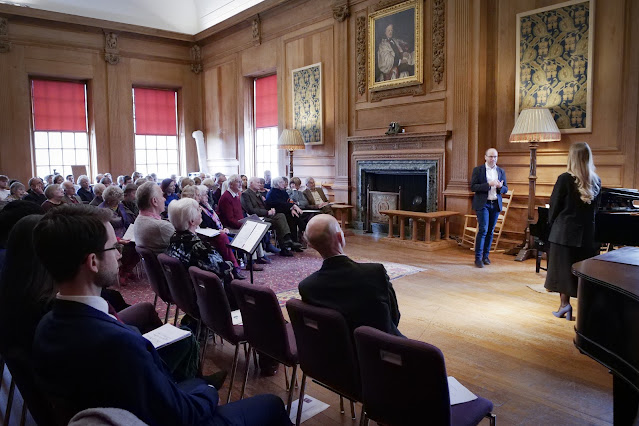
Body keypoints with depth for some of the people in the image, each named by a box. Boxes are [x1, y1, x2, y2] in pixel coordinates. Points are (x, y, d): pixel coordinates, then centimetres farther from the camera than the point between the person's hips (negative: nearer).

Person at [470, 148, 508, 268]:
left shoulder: (501, 171, 11)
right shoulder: (478, 170, -1)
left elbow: (506, 189, 12)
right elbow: (473, 187, -9)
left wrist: (500, 187, -11)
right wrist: (488, 184, -19)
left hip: (496, 205, 4)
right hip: (483, 204, -4)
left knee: (490, 231, 7)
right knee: (483, 230, -10)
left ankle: (485, 256, 17)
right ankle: (478, 258, -5)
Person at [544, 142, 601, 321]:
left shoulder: (565, 179, -12)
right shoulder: (596, 181, 2)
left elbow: (554, 206, -6)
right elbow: (595, 208, 7)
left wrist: (552, 223, 10)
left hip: (565, 231, -4)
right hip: (587, 232, 4)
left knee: (563, 268, 6)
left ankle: (564, 304, 4)